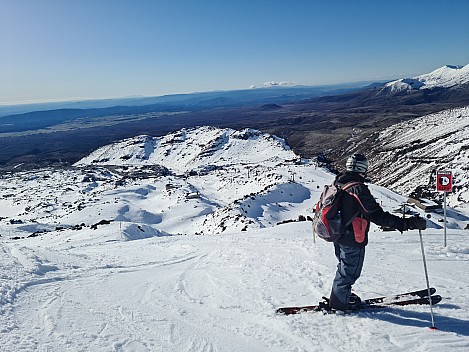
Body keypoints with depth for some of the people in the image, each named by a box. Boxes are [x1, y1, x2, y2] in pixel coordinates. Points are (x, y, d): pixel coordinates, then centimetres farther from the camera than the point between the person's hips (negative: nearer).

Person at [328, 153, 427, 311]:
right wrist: (407, 223, -29)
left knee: (345, 267, 26)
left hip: (338, 235, 8)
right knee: (349, 271, 11)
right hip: (352, 240, -8)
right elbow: (378, 216, -29)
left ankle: (342, 294, 43)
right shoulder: (359, 189, -27)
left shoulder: (338, 183, 0)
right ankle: (339, 302, 27)